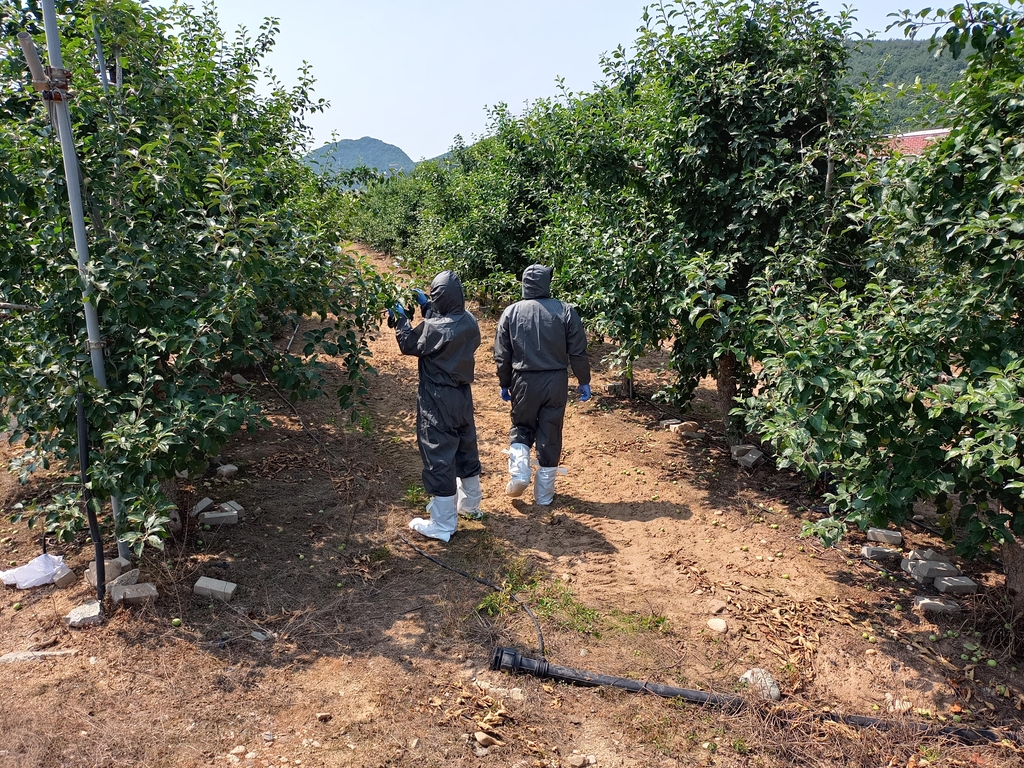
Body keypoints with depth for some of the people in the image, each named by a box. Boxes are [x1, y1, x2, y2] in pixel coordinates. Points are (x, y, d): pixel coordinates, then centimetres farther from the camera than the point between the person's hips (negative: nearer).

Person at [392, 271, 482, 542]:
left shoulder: (433, 328, -25)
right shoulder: (469, 321, -4)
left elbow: (409, 344, -7)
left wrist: (401, 318, 6)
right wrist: (426, 306, 13)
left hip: (438, 402, -7)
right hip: (463, 396, 7)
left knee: (439, 458, 2)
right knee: (466, 450, 22)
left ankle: (443, 525, 10)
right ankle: (470, 504, 41)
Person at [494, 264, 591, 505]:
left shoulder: (511, 312, -2)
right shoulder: (565, 311, -5)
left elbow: (502, 355, 2)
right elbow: (578, 352, -4)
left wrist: (505, 384, 14)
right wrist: (584, 382, 8)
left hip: (524, 381, 0)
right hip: (556, 381, 0)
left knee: (521, 428, 21)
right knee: (550, 436, 10)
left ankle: (519, 473, 0)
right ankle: (544, 493, 19)